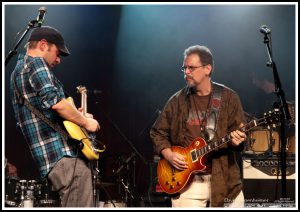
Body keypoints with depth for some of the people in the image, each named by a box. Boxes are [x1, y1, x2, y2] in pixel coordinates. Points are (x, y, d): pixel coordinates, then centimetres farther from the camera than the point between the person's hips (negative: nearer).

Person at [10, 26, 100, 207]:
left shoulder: (18, 71, 26)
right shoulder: (36, 63, -5)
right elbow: (55, 101, -19)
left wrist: (76, 116, 27)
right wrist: (85, 121, -7)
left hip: (48, 159, 10)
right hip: (65, 154, -10)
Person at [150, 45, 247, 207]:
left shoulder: (228, 97, 4)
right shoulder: (177, 101, 7)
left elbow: (240, 132, 0)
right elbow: (157, 132, 12)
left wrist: (237, 140, -22)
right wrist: (169, 154, -4)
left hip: (223, 179, 0)